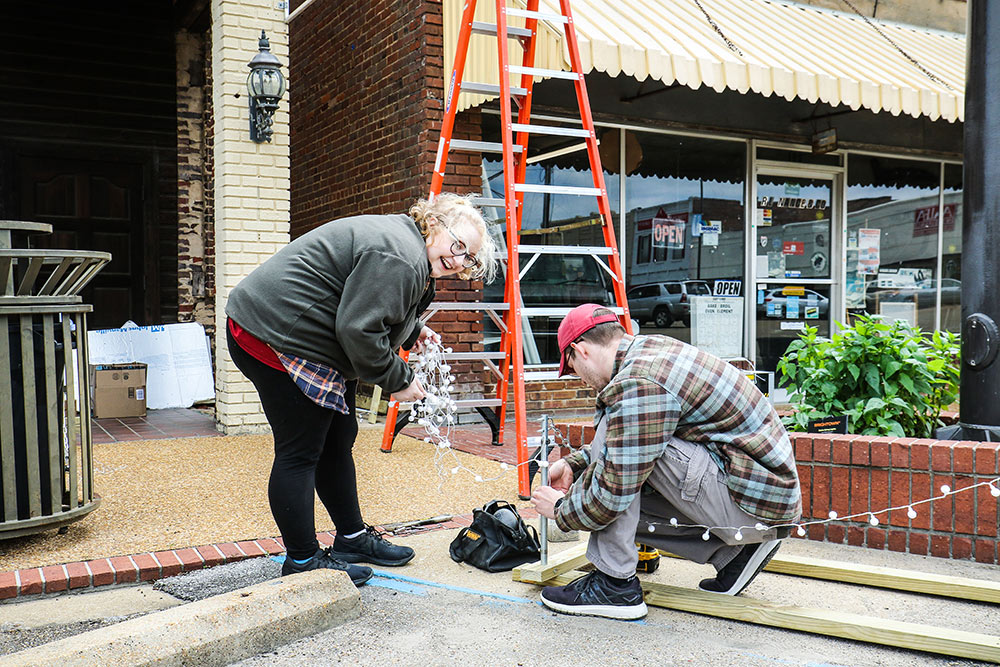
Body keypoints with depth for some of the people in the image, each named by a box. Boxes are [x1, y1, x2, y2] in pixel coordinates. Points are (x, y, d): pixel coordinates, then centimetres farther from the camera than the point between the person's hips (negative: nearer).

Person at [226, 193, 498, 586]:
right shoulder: (400, 258, -22)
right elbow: (357, 330, -26)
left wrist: (411, 332, 13)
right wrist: (399, 380, -14)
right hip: (279, 336, -12)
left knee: (337, 440, 17)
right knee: (299, 453, -4)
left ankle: (352, 537, 30)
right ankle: (302, 562, 8)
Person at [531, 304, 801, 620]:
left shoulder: (636, 383, -20)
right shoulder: (654, 347, 10)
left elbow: (613, 495, -19)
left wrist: (560, 509, -1)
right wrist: (574, 463, 24)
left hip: (754, 500, -10)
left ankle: (614, 583, -7)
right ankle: (732, 550, 11)